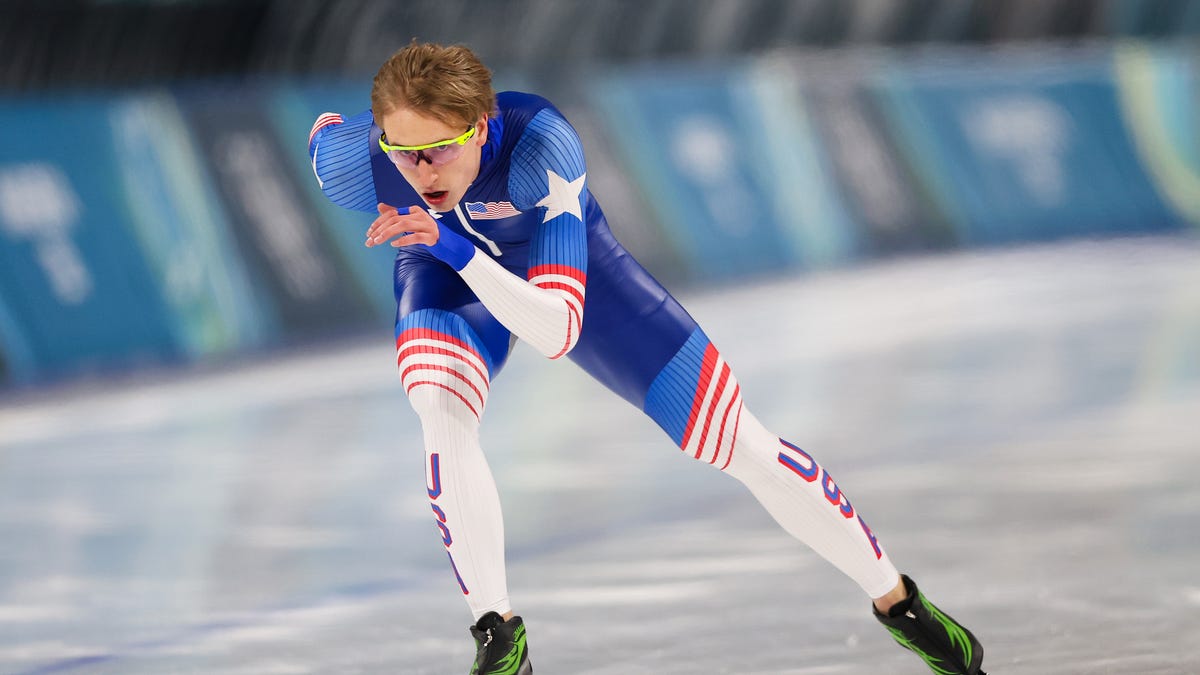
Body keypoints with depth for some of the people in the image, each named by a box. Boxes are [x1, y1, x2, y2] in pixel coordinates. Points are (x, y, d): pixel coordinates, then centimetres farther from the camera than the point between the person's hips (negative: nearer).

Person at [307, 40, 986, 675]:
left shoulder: (542, 144, -43)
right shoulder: (355, 165, -35)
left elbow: (559, 332, -47)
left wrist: (458, 248, -60)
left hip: (565, 266, -1)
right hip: (450, 284, 1)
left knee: (737, 440, 0)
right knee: (441, 418, -32)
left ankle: (895, 599, 20)